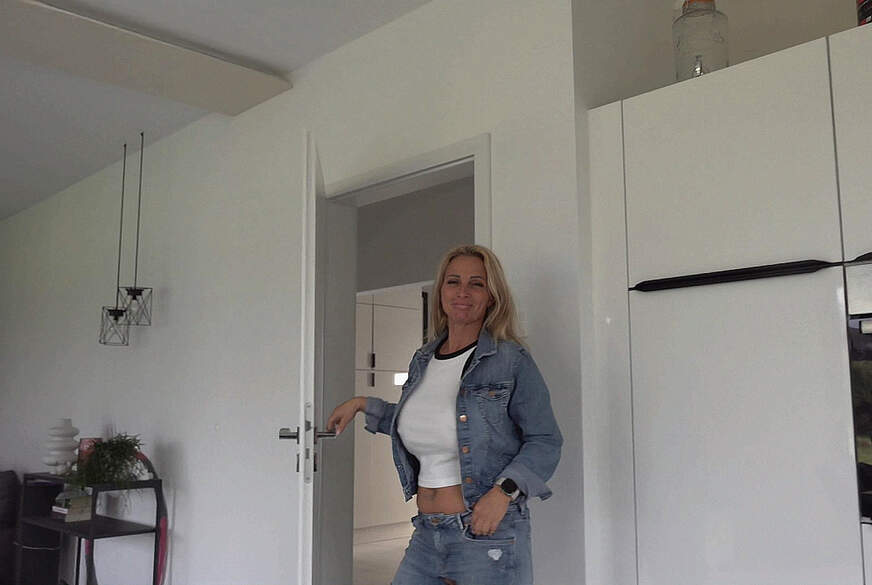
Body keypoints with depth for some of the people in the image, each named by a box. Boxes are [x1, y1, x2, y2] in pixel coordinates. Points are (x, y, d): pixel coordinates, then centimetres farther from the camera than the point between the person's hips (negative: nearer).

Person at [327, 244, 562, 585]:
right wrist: (363, 404, 23)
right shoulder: (422, 361, 9)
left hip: (489, 537, -5)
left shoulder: (511, 360, -9)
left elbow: (545, 441, -7)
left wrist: (504, 490, -20)